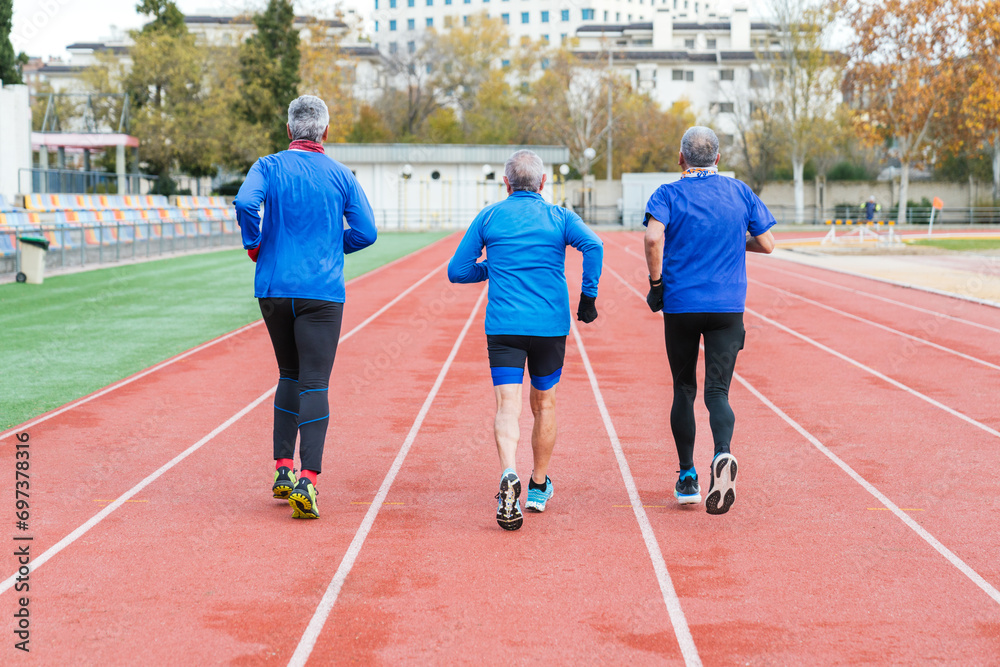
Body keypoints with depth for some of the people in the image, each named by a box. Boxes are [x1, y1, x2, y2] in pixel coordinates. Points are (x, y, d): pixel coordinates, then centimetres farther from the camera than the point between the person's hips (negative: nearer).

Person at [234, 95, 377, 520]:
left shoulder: (269, 167, 2)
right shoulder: (340, 175, 4)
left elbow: (245, 202, -17)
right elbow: (366, 232, -1)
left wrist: (254, 244, -2)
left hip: (273, 289, 2)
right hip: (322, 291, -2)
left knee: (290, 376, 19)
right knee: (314, 384, -5)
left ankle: (283, 469, 15)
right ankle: (307, 480, -18)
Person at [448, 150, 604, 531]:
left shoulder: (488, 217, 8)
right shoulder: (559, 217, 6)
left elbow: (457, 271, 9)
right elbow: (593, 246, -14)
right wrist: (588, 296, -7)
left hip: (503, 326, -1)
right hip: (551, 325, 1)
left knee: (507, 406, -7)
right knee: (543, 404, 18)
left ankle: (509, 474, -34)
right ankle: (539, 487, 27)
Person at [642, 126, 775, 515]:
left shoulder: (669, 195, -1)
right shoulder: (740, 192, 7)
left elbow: (653, 237, -19)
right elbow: (767, 244, 8)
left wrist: (656, 282, -7)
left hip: (680, 305, -1)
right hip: (728, 306, 1)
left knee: (684, 389, 14)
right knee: (717, 391, -3)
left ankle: (687, 478, 17)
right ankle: (723, 455, -33)